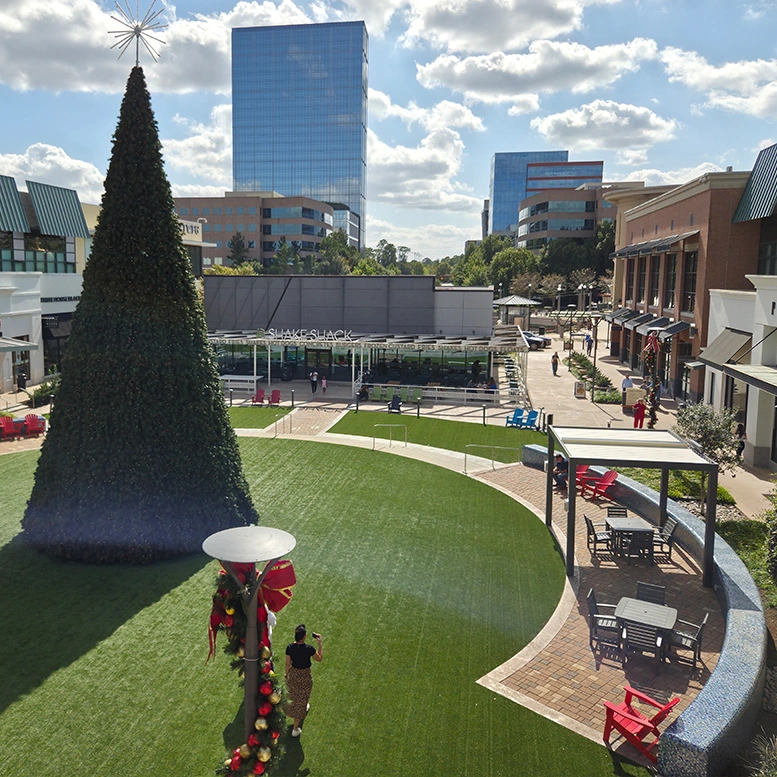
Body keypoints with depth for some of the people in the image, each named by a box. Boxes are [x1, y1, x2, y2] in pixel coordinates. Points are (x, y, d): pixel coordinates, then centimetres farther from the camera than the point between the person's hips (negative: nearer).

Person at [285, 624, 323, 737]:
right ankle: (295, 729, 20)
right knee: (301, 700, 12)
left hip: (293, 674, 4)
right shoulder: (309, 648, -28)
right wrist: (320, 643, -8)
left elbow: (288, 663, -6)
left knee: (295, 697, 32)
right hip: (304, 676, -4)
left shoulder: (290, 647, -18)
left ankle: (304, 708, 61)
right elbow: (320, 658, -11)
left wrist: (287, 675, 11)